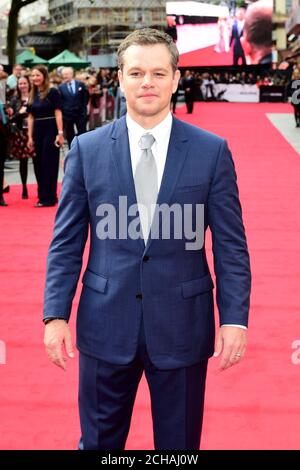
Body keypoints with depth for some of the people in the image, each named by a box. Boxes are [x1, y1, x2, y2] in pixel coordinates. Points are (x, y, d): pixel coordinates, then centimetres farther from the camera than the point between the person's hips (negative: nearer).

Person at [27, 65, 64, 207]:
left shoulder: (52, 92, -7)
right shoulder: (32, 95, 10)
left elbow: (58, 113, -11)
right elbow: (31, 117, 11)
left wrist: (60, 133, -17)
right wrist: (30, 137, 8)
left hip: (51, 130, -6)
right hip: (37, 131, 6)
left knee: (49, 164, -3)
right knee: (39, 164, 10)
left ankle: (49, 198, 2)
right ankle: (42, 195, 19)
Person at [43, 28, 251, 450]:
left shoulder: (212, 151, -3)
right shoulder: (86, 149, 0)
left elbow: (230, 244, -1)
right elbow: (66, 242, 2)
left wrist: (235, 318, -8)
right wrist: (56, 314, -3)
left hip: (182, 326, 0)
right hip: (106, 325, 1)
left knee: (179, 442, 15)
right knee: (99, 441, 15)